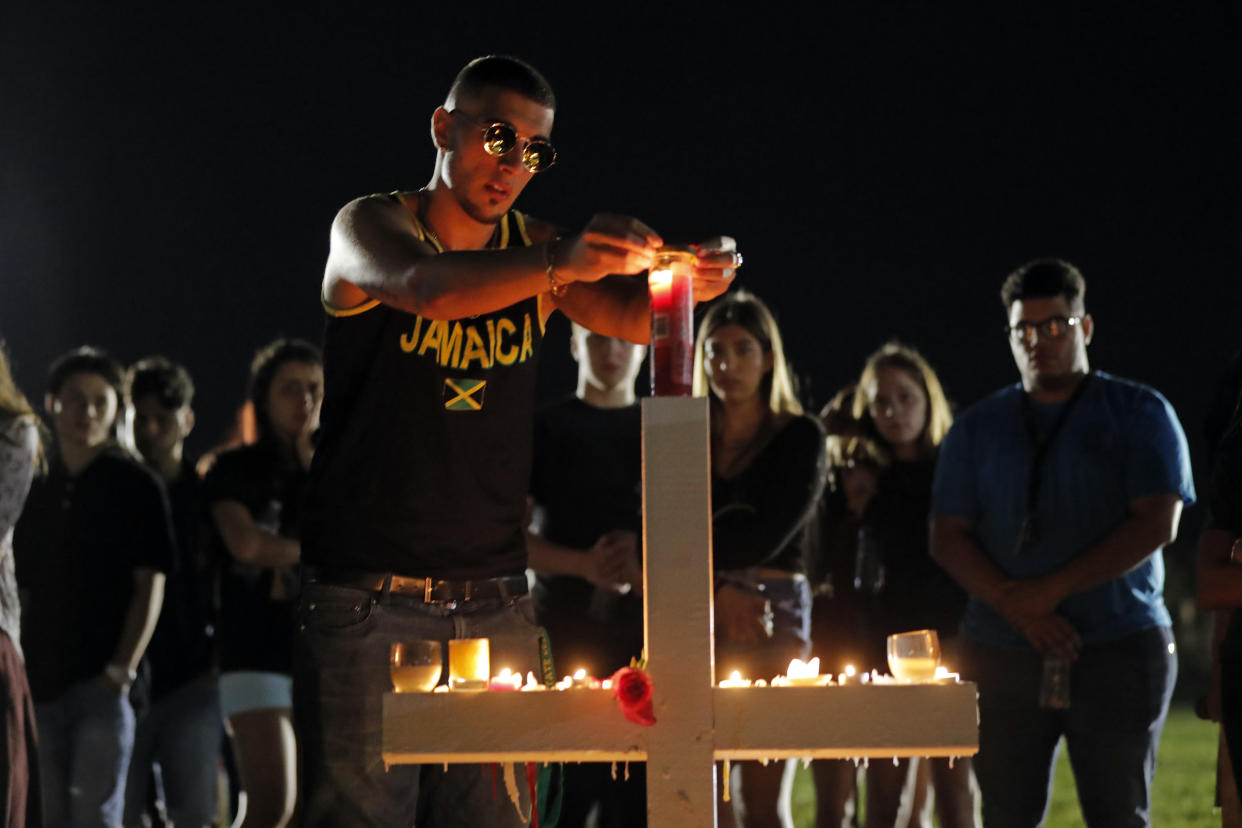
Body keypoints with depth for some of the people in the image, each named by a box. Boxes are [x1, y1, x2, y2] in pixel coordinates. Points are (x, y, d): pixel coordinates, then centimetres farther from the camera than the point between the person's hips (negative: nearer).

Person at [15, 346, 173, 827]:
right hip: (42, 684, 5)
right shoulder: (38, 491, 13)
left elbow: (150, 585, -5)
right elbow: (23, 591, 16)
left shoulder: (134, 486, 0)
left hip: (101, 683, -5)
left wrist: (122, 668, -15)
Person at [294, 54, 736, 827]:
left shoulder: (531, 250, 12)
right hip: (372, 600, -4)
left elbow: (630, 317, -2)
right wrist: (557, 265, -42)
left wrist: (686, 284, -26)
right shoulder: (369, 225, -3)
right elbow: (424, 287, -26)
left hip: (495, 605, 4)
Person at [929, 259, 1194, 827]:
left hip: (1119, 648, -3)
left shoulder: (1140, 413, 5)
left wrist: (1052, 590, -13)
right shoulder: (978, 428, 14)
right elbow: (947, 538, 6)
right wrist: (1017, 607, -11)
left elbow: (1157, 523, -6)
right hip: (1001, 654, 3)